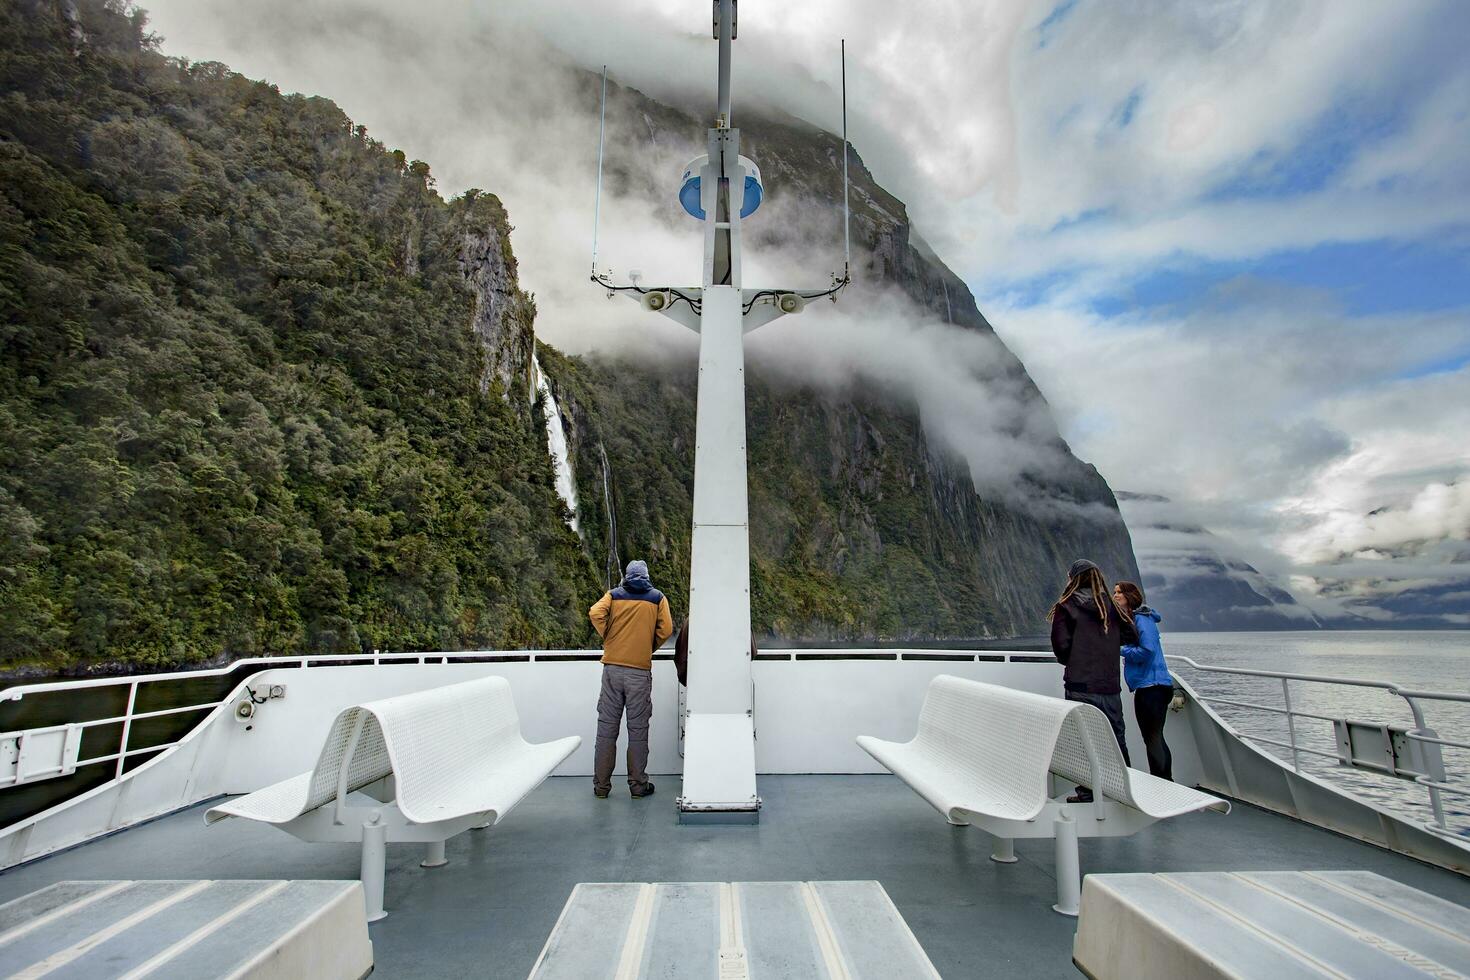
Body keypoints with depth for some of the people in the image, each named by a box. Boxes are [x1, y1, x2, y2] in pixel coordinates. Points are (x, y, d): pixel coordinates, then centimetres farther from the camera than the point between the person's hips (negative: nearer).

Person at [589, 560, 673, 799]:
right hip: (640, 671, -1)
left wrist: (608, 638, 3)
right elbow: (666, 629, -3)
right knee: (638, 729, 7)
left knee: (607, 726, 8)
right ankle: (638, 785, 14)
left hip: (612, 667, 1)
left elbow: (595, 613, -9)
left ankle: (601, 785, 15)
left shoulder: (614, 595, 7)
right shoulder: (657, 598, 6)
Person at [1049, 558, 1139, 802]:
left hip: (1080, 686, -4)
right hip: (1110, 685, 4)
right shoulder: (1111, 606, 6)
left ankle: (1087, 793, 7)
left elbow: (1061, 645, -10)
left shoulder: (1066, 606, -6)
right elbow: (1133, 636, 7)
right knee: (1116, 739, 15)